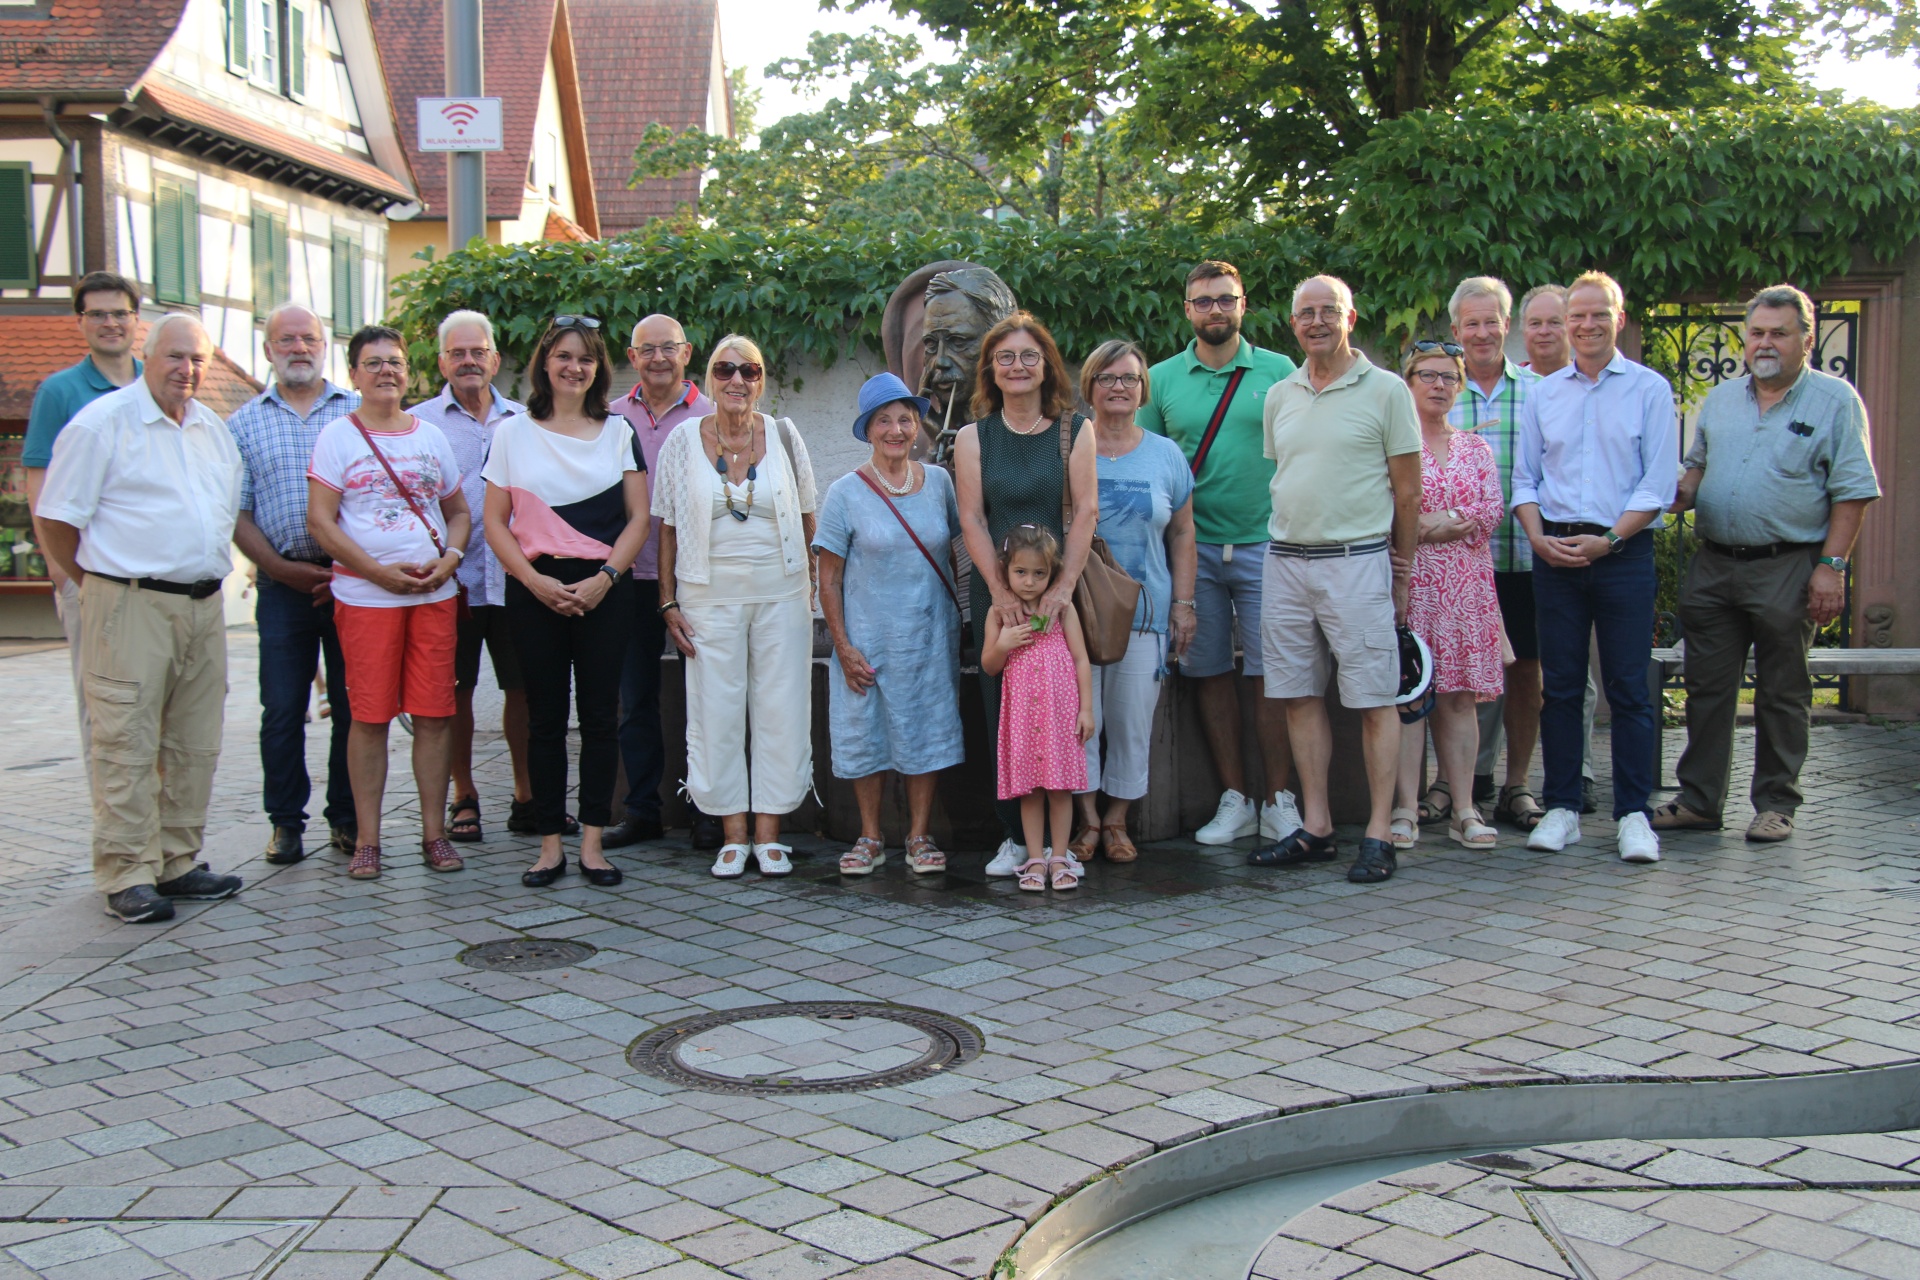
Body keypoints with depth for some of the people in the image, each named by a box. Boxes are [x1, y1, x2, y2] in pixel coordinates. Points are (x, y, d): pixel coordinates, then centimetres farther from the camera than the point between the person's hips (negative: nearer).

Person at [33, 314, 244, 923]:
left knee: (194, 745, 10)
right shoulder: (102, 422, -5)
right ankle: (127, 877, 0)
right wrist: (100, 585, 2)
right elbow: (55, 519, -5)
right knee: (127, 746, -5)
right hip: (131, 605, -7)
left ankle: (178, 862, 19)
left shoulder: (213, 427, 15)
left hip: (204, 605, 7)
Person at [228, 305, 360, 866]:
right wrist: (283, 569, -7)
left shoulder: (359, 412, 7)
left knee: (353, 704, 3)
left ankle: (348, 818, 14)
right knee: (282, 707, 2)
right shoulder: (245, 423, 10)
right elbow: (237, 514, 6)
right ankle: (286, 820, 13)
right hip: (283, 583, 1)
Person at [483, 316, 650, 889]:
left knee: (599, 714, 0)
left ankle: (592, 841, 7)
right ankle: (550, 843, 9)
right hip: (536, 589, 0)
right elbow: (495, 522, 4)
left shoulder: (618, 432, 9)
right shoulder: (512, 433, 7)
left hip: (604, 590, 0)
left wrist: (605, 577, -9)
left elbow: (638, 517, 5)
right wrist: (536, 581, -9)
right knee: (545, 717, 2)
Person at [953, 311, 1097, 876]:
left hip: (1061, 590, -1)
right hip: (996, 592, 1)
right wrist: (1000, 590, -11)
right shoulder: (973, 437, 8)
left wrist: (1064, 585, -15)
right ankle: (1015, 836, 10)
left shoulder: (1075, 430, 4)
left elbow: (1086, 511, -4)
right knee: (1003, 713, 1)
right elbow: (972, 519, 1)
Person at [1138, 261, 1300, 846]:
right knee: (1212, 675, 5)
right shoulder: (1162, 379, 8)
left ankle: (1278, 798, 7)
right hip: (1194, 549, 2)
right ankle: (1234, 798, 15)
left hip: (1265, 544, -1)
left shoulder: (1278, 371, 5)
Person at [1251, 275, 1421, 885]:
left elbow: (1407, 491, 0)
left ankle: (1378, 834, 1)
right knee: (1300, 696, 7)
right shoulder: (1280, 396, 13)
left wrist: (1402, 576, 0)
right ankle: (1316, 828, 15)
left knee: (1375, 699, -3)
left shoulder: (1385, 390, -1)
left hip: (1356, 560, -5)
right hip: (1285, 561, 5)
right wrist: (1288, 543, 14)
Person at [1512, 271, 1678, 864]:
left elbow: (1659, 483, -3)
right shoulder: (1542, 394, 11)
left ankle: (1633, 813, 5)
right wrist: (1539, 536, -5)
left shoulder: (1649, 390, 2)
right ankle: (1562, 808, 12)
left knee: (1629, 687, -1)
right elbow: (1525, 479, 12)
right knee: (1560, 684, 4)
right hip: (1555, 554, 3)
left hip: (1624, 550, -2)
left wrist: (1608, 539, -13)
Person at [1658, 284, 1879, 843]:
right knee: (1707, 688, 7)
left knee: (1782, 695, 4)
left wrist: (1831, 566, -12)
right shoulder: (1720, 399, 14)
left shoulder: (1835, 401, -1)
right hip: (1712, 566, 5)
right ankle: (1699, 800, 15)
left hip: (1787, 568, -4)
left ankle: (1776, 805, 14)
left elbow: (1852, 491, -5)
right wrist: (1680, 496, 1)